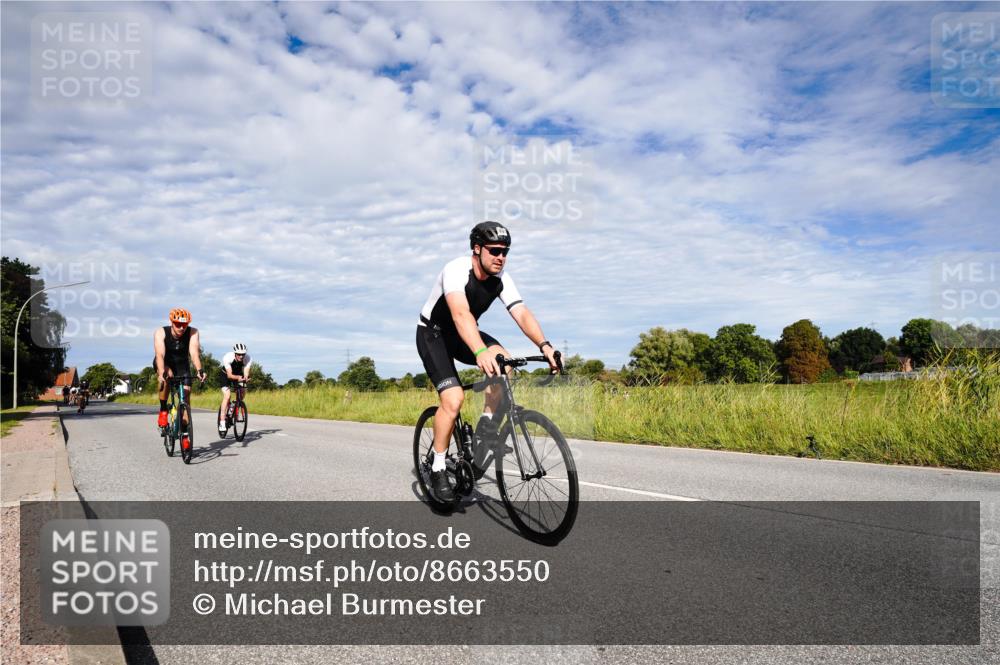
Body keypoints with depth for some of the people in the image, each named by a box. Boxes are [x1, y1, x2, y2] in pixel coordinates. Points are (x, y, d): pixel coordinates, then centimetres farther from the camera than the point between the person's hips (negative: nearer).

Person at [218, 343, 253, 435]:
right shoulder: (228, 357, -35)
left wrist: (246, 378, -57)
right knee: (227, 396, -18)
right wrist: (238, 377, -57)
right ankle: (222, 423, -19)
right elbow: (229, 375, -38)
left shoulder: (248, 358, -29)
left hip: (239, 374, 3)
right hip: (226, 375, -3)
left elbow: (246, 373, -33)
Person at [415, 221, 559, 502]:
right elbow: (461, 313, -47)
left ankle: (486, 428, -9)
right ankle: (438, 468, -3)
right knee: (454, 398, -21)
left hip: (463, 335, 5)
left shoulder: (501, 279, -12)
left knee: (503, 360, -25)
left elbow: (522, 314, -23)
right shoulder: (456, 270, -30)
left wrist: (545, 346, -41)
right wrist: (481, 352, -63)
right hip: (433, 334, -5)